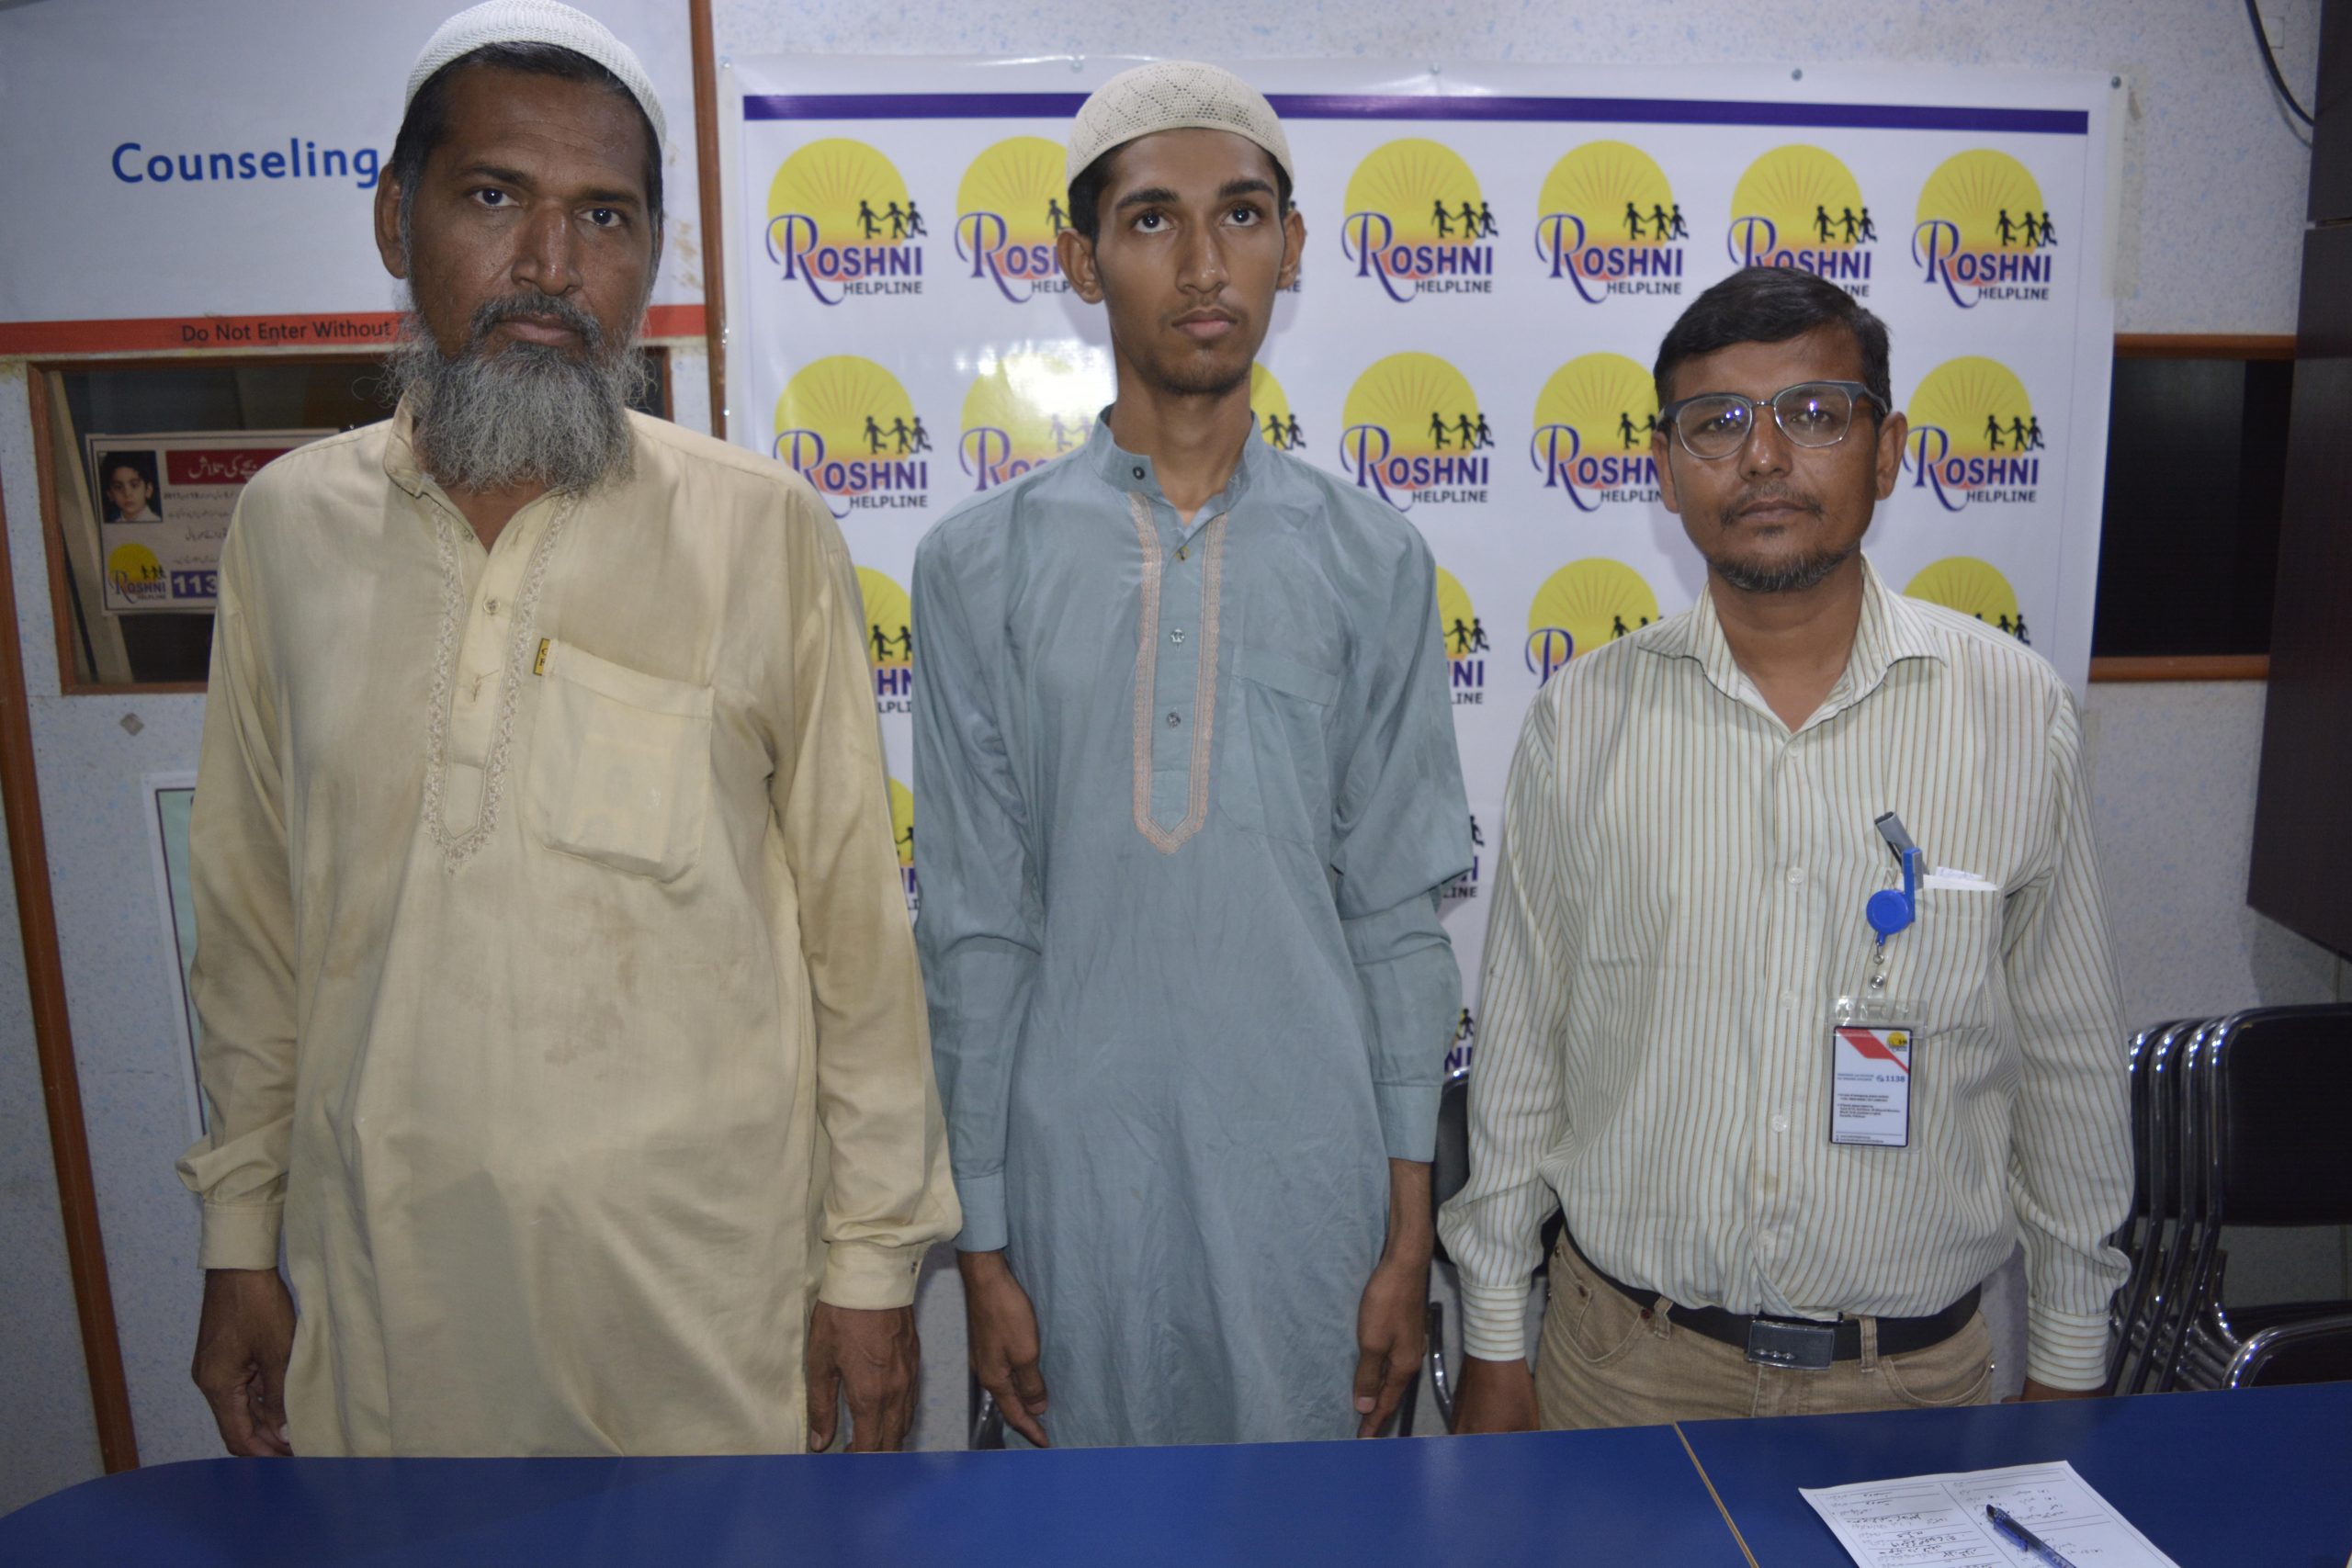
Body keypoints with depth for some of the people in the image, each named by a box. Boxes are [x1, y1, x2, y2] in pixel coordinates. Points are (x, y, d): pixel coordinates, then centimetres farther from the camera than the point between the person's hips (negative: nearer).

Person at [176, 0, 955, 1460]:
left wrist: (875, 1260, -3)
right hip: (381, 1279, 3)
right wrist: (239, 1233, 11)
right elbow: (254, 912, 9)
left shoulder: (765, 533, -8)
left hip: (702, 1287, -2)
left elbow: (859, 925, -5)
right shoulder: (288, 524, 1)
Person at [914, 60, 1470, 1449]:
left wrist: (1410, 1225, 2)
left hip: (1311, 1169, 1)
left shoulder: (1372, 561, 0)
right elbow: (976, 931, -1)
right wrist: (983, 1240, 1)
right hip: (1079, 1165, 0)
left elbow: (1399, 913, 1)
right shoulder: (982, 565, -2)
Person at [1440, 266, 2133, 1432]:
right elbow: (1519, 1051, -1)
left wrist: (2067, 1363, 7)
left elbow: (2070, 1059, 2)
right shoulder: (1582, 719, -7)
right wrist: (1493, 1341, 3)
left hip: (1912, 1368, 1)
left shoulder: (2019, 712, -6)